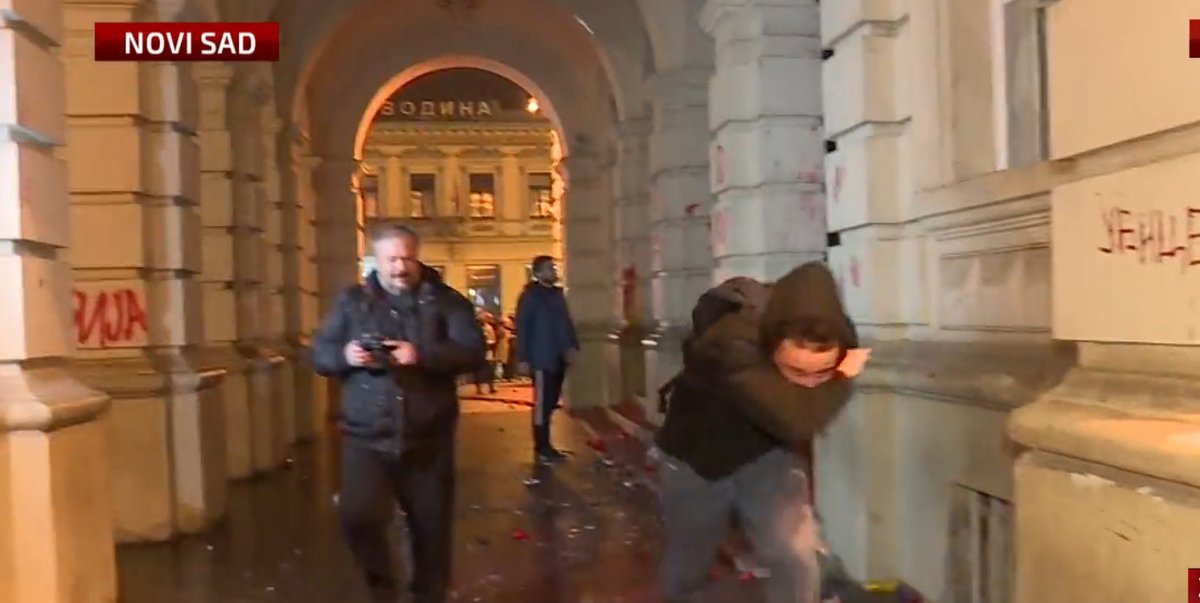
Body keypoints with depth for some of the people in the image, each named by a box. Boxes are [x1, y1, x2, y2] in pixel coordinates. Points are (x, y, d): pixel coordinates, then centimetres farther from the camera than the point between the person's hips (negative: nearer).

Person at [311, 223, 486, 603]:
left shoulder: (447, 301, 2)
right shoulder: (352, 301, 8)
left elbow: (473, 352, -9)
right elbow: (319, 354, 9)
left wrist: (422, 355, -23)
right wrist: (345, 355, -14)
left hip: (427, 438, 0)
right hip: (367, 436, 1)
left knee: (431, 526, 8)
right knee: (357, 515, -13)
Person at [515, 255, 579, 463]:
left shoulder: (558, 293, 15)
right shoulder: (530, 295, -7)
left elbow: (566, 321, 19)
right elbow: (522, 327, -11)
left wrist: (572, 345, 8)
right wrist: (523, 358, -15)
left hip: (559, 358, 7)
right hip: (542, 359, -7)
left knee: (551, 403, 12)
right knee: (542, 403, -4)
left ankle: (545, 445, 21)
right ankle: (541, 448, 1)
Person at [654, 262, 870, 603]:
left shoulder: (834, 341, -23)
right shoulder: (731, 344, -42)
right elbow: (797, 423, -48)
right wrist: (842, 379, -33)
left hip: (764, 455, 3)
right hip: (697, 459, -3)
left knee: (798, 560, -15)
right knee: (688, 565, 20)